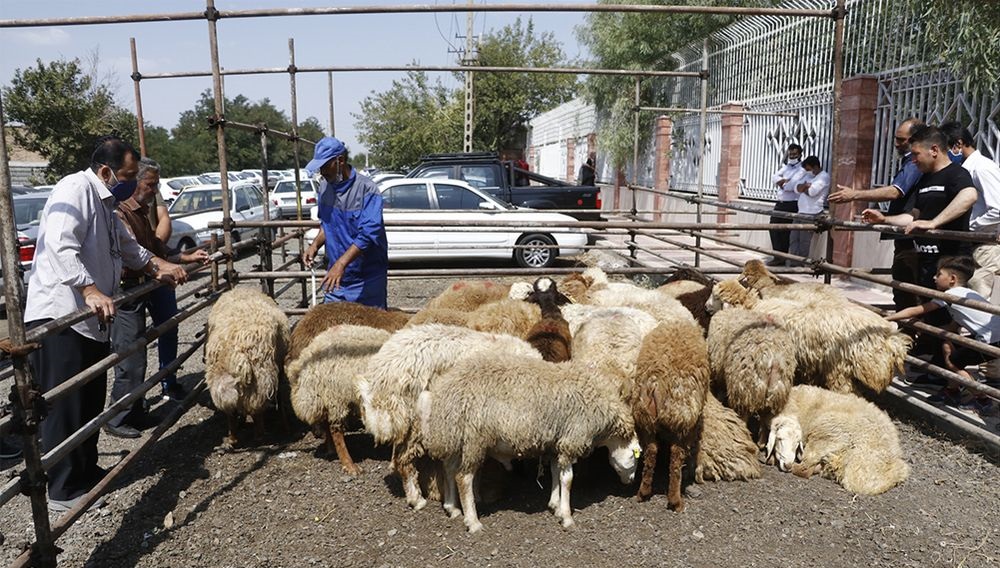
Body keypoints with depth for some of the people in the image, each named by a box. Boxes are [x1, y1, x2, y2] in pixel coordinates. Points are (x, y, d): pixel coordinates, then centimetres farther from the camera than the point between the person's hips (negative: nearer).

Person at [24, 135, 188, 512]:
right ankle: (63, 490, 5)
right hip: (59, 316, -10)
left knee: (90, 401, 16)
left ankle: (86, 472, 29)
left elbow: (126, 246, 34)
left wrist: (158, 265, 25)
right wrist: (90, 289, -36)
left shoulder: (105, 204, 19)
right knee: (65, 406, -4)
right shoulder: (75, 190, -13)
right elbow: (60, 247, -27)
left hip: (89, 319, 10)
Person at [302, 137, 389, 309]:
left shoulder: (367, 189, -17)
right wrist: (315, 245, 0)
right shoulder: (324, 187, 5)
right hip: (335, 276, 6)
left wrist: (341, 263, -33)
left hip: (367, 280, -6)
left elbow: (368, 234, -25)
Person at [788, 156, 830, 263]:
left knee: (804, 241, -4)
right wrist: (806, 185, -12)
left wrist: (803, 187, 1)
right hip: (800, 212, 8)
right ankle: (791, 263, 4)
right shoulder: (808, 175, 20)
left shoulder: (824, 176, -5)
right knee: (794, 239, 3)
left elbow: (812, 191, -17)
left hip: (812, 214, -8)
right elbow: (797, 188, 8)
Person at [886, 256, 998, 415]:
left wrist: (886, 319, -3)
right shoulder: (965, 293, 17)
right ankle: (952, 391, 25)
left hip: (993, 340, -9)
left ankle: (982, 401, 9)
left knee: (953, 362, 1)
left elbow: (915, 311, -8)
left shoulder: (950, 295, -9)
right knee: (948, 344, 16)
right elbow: (955, 326, 19)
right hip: (992, 335, 9)